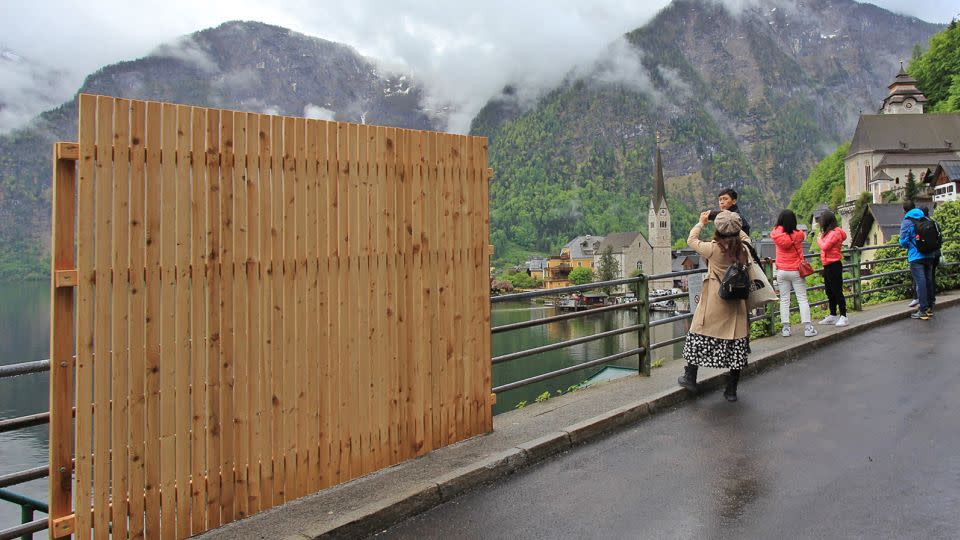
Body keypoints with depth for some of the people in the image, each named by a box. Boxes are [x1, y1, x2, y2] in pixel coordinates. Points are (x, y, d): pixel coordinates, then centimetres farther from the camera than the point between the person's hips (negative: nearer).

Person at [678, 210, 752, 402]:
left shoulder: (713, 249, -13)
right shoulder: (743, 249, -3)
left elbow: (691, 240, 3)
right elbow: (745, 237, 22)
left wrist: (701, 222, 16)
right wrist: (734, 225, 23)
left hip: (714, 302, -4)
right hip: (737, 305, 4)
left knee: (699, 336, 12)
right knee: (736, 341, 8)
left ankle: (690, 378, 22)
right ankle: (731, 390, 15)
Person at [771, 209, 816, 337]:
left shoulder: (776, 234, -7)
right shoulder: (798, 234, -8)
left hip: (782, 272, 1)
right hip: (796, 271, -1)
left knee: (784, 300, 6)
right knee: (802, 299, 4)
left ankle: (785, 328, 4)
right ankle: (807, 327, 1)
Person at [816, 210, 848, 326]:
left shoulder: (834, 233, -15)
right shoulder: (829, 233, 13)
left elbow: (825, 246, -19)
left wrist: (819, 239, -5)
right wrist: (821, 238, 1)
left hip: (834, 266, -10)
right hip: (827, 266, 10)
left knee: (837, 291, -6)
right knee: (829, 292, 15)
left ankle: (843, 316, -1)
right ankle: (833, 316, 24)